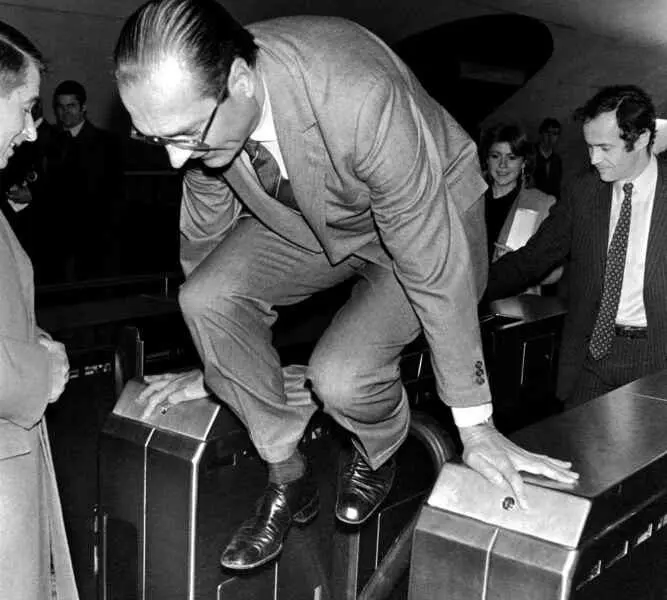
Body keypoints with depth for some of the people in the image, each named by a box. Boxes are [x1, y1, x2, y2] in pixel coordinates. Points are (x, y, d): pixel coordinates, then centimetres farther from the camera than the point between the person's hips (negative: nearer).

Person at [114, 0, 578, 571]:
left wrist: (477, 428, -24)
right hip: (306, 219, 5)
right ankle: (287, 478, 3)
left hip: (427, 216, -5)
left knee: (341, 376, -26)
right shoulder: (191, 99, -20)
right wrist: (213, 369, 9)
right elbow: (204, 233, -3)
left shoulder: (360, 98, -40)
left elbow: (433, 263, -32)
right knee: (206, 295, -18)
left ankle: (377, 454, 13)